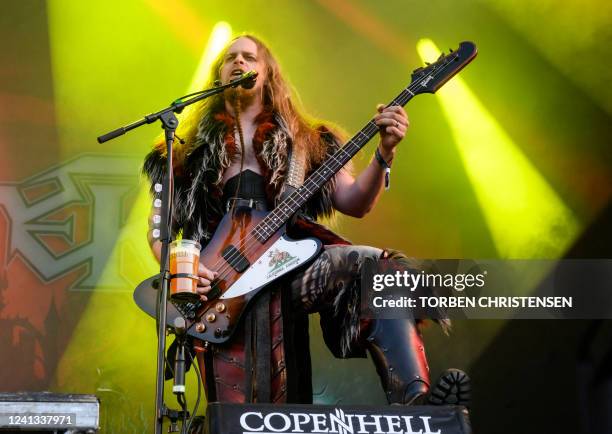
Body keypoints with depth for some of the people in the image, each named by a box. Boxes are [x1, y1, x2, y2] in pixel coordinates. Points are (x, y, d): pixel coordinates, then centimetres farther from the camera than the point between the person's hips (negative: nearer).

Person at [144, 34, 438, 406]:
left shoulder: (304, 141, 21)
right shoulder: (192, 149, 20)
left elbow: (354, 203, 11)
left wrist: (384, 154, -7)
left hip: (288, 266, 0)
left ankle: (412, 406, -39)